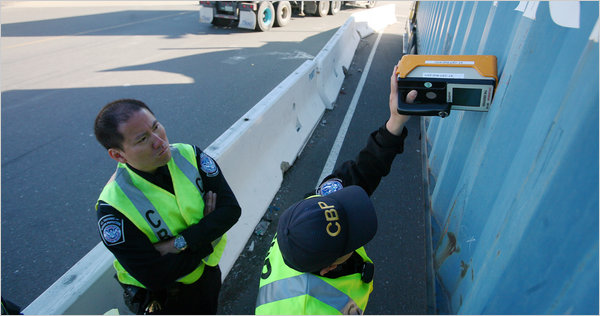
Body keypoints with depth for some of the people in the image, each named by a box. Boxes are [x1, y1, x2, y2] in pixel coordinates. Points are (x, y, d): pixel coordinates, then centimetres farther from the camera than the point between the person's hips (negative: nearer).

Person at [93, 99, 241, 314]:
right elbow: (156, 277, -28)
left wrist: (179, 243, -30)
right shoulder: (113, 208, -29)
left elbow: (231, 209, -21)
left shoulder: (189, 156, -19)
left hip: (208, 272, 4)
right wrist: (208, 229, -23)